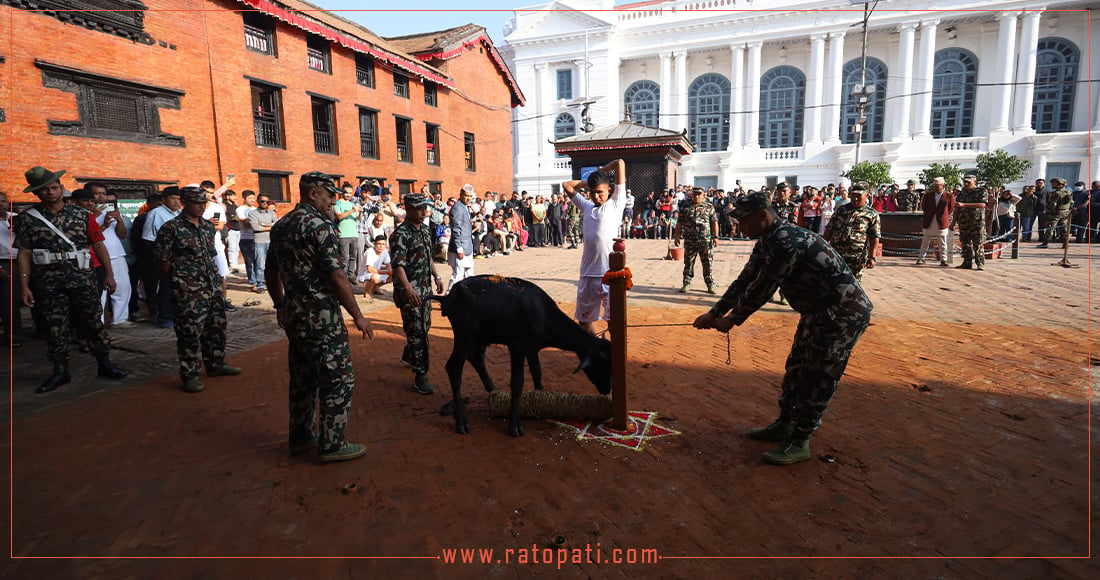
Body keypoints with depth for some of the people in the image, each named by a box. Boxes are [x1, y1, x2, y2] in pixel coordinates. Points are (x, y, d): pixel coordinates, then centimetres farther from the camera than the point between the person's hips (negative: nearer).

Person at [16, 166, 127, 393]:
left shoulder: (82, 214, 4)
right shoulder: (28, 219, 4)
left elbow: (98, 244, 4)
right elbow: (24, 253, 3)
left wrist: (109, 273, 0)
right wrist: (24, 286, -2)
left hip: (83, 278, -1)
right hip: (48, 281, 1)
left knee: (92, 322, 5)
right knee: (55, 327, 7)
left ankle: (104, 364, 15)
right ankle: (60, 371, 17)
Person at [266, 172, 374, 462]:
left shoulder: (280, 226, 11)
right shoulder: (320, 226, -15)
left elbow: (271, 273, 19)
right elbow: (337, 277, -19)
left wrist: (281, 306, 30)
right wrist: (358, 316, -13)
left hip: (293, 315, 9)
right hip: (321, 317, -9)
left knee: (303, 378, 18)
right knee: (339, 379, 2)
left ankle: (301, 437, 30)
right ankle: (332, 444, 8)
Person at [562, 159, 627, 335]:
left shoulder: (615, 203, 6)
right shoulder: (586, 206, 18)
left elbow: (620, 163, 5)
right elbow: (566, 185, 27)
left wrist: (600, 171, 19)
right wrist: (590, 181, 23)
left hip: (610, 272, -5)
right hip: (588, 272, 5)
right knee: (584, 318, 13)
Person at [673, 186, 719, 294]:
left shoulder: (709, 207, 7)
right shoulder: (686, 207, 10)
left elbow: (714, 222, 6)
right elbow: (680, 222, 11)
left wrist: (715, 236, -1)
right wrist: (677, 236, 4)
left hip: (706, 241, -1)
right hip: (690, 241, 1)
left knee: (708, 264, 1)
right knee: (688, 263, 6)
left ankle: (711, 285, 10)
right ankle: (686, 284, 16)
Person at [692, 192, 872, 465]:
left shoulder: (788, 241, -28)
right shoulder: (767, 243, 4)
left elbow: (763, 288, -24)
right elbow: (745, 281, 7)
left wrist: (732, 320, -13)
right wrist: (714, 313, 2)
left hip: (844, 312, -10)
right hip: (818, 310, 10)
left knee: (818, 377, -3)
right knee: (797, 368, 16)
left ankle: (799, 443, 8)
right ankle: (784, 425, 30)